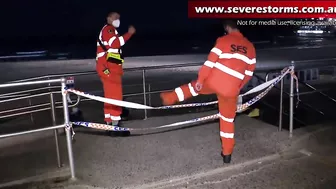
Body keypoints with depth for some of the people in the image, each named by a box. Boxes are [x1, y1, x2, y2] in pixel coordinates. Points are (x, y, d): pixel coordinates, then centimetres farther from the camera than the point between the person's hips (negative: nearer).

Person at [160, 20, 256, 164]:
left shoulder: (223, 40, -2)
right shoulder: (250, 47, 12)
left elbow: (210, 61, -8)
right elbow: (249, 72, 15)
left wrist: (200, 79, -2)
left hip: (213, 81, -3)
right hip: (231, 89, 3)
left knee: (195, 86, 28)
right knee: (228, 120, 15)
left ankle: (169, 98, 40)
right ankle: (227, 154, 23)